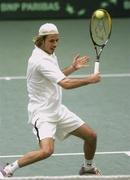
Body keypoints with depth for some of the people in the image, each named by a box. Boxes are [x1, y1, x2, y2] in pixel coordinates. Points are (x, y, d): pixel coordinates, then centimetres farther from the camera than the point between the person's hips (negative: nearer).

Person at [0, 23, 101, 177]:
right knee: (47, 150, -30)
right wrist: (90, 79, -20)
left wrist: (73, 68, 16)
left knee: (91, 136, 11)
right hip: (42, 113, -10)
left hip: (57, 110, 10)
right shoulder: (40, 60, -24)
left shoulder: (50, 55, 8)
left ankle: (88, 167, 37)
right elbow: (65, 84, -30)